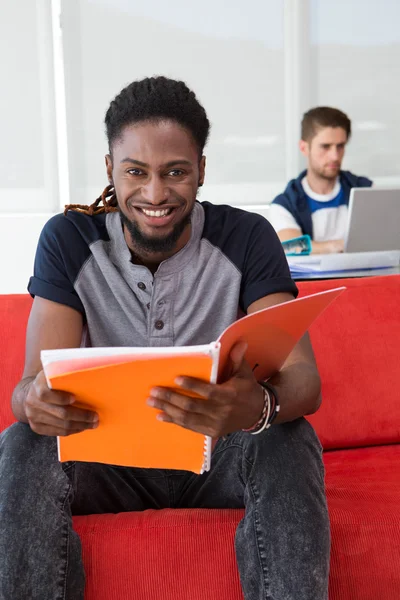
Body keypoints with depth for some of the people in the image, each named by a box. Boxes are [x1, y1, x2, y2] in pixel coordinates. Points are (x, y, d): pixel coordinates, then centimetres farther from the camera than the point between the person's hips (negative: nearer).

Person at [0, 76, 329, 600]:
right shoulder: (70, 240, -8)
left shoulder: (246, 239, -11)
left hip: (219, 455, 0)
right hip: (109, 451, 1)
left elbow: (303, 377, -21)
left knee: (290, 440, -31)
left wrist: (259, 405, -47)